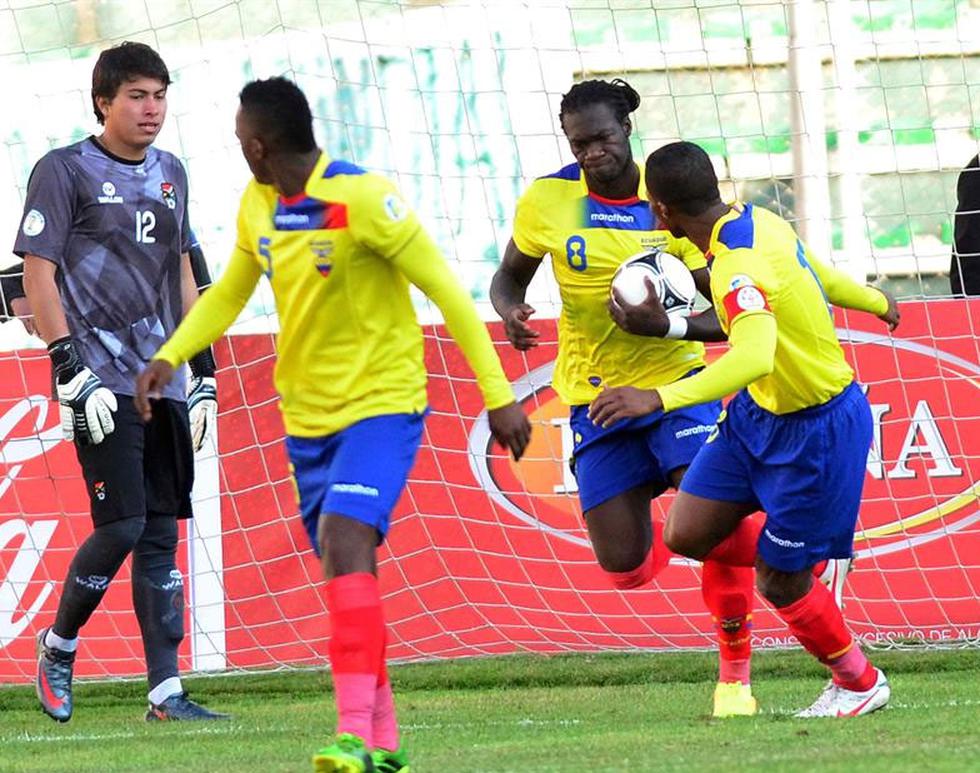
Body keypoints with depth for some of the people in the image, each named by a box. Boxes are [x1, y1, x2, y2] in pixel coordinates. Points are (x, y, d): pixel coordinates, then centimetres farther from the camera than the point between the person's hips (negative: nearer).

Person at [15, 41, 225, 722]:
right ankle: (58, 646, 10)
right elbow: (37, 273, -8)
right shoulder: (64, 171, -4)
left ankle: (166, 691, 3)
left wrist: (203, 371, 16)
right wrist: (72, 373, -15)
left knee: (161, 534, 3)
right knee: (122, 524, -13)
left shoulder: (170, 173, 15)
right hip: (101, 381, -6)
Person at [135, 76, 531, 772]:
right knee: (345, 568, 10)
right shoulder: (257, 206, 4)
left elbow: (445, 290, -15)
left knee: (345, 544, -24)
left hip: (381, 403, -8)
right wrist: (170, 357, 7)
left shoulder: (362, 198, -19)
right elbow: (230, 292, 22)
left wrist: (498, 394, -17)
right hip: (307, 414, 8)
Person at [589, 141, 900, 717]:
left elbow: (754, 358, -49)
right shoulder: (757, 222, -5)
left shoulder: (741, 270, -32)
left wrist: (660, 398, -57)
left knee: (779, 585, 5)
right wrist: (877, 302, 36)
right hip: (759, 411, 9)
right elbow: (821, 276, 15)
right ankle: (800, 560, 28)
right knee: (687, 534, 4)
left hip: (815, 429, -9)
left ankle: (860, 684, 29)